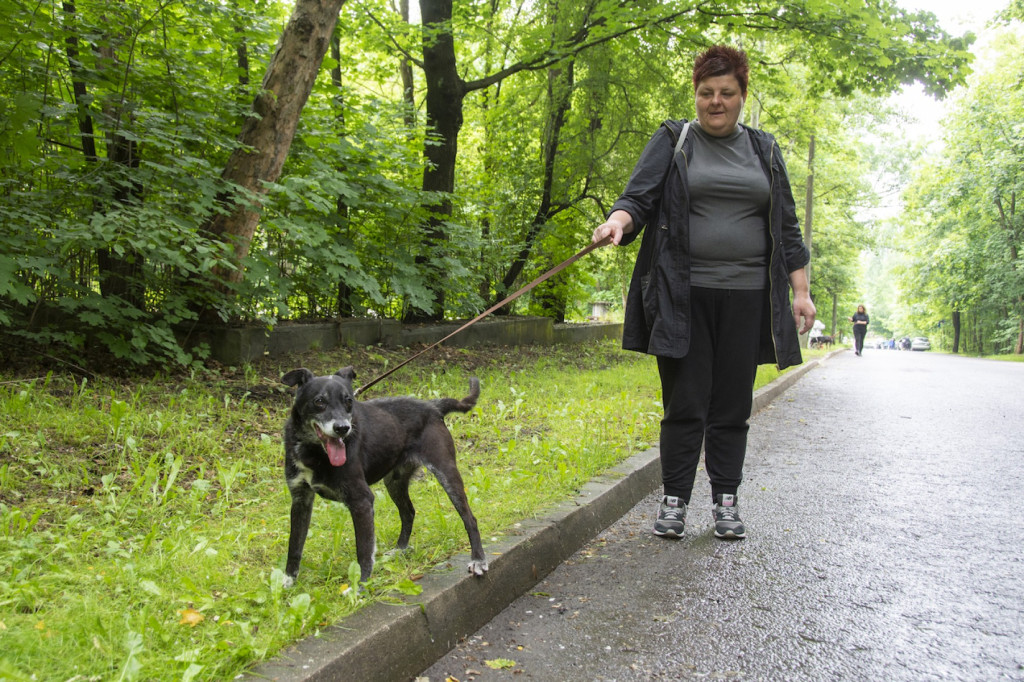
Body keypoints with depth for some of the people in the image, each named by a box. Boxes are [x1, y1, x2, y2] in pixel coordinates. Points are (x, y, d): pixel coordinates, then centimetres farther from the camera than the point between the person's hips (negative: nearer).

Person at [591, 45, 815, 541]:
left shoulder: (763, 150, 16)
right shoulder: (673, 141, 8)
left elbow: (786, 226, 16)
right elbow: (639, 196, -4)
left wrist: (800, 290, 9)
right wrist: (619, 220, -27)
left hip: (745, 297, 3)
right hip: (684, 295, -2)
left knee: (732, 405, 6)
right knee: (685, 402, -2)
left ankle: (726, 501, 17)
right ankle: (674, 500, 10)